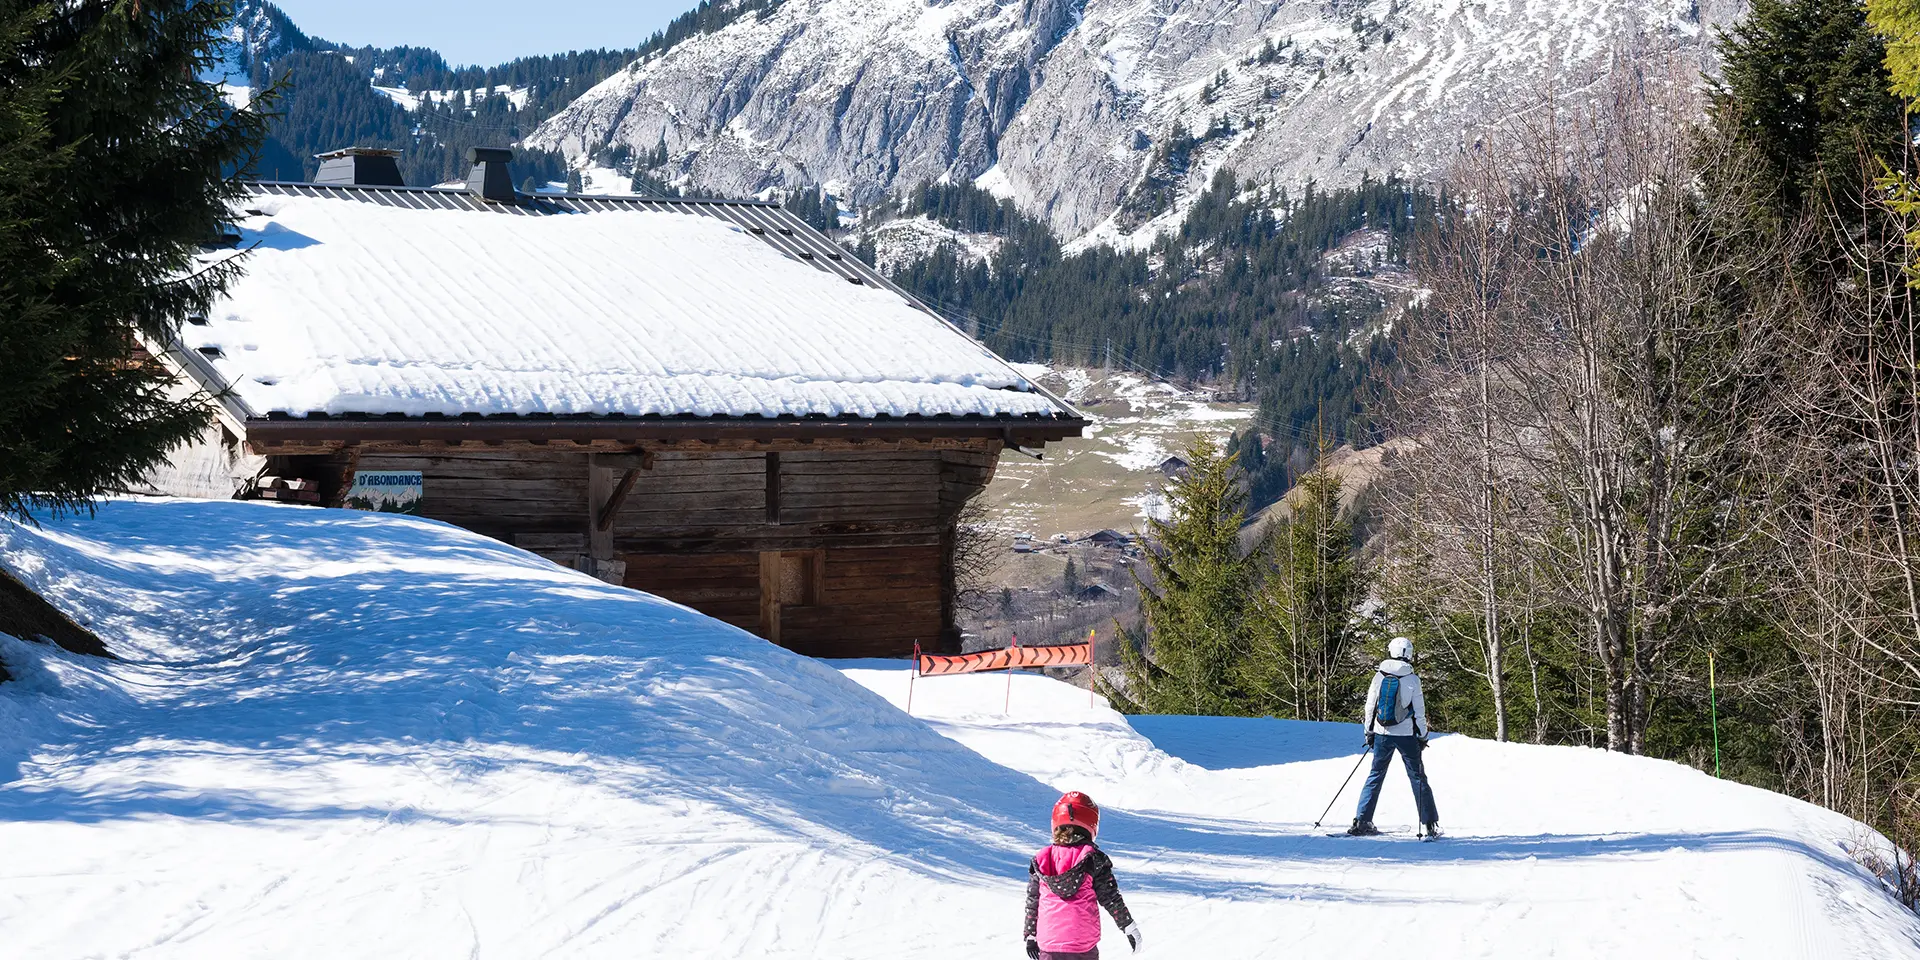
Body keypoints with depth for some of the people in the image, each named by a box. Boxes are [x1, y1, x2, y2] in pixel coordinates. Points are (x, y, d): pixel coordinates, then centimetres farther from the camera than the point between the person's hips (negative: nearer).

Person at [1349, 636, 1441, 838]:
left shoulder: (1379, 676, -1)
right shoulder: (1412, 679, -7)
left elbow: (1370, 706, 3)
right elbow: (1419, 710, -4)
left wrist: (1369, 732, 14)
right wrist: (1423, 736, 6)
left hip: (1382, 734, 2)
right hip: (1406, 735, -2)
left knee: (1375, 775, 12)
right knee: (1417, 777, 5)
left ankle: (1362, 821, 7)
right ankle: (1428, 824, 2)